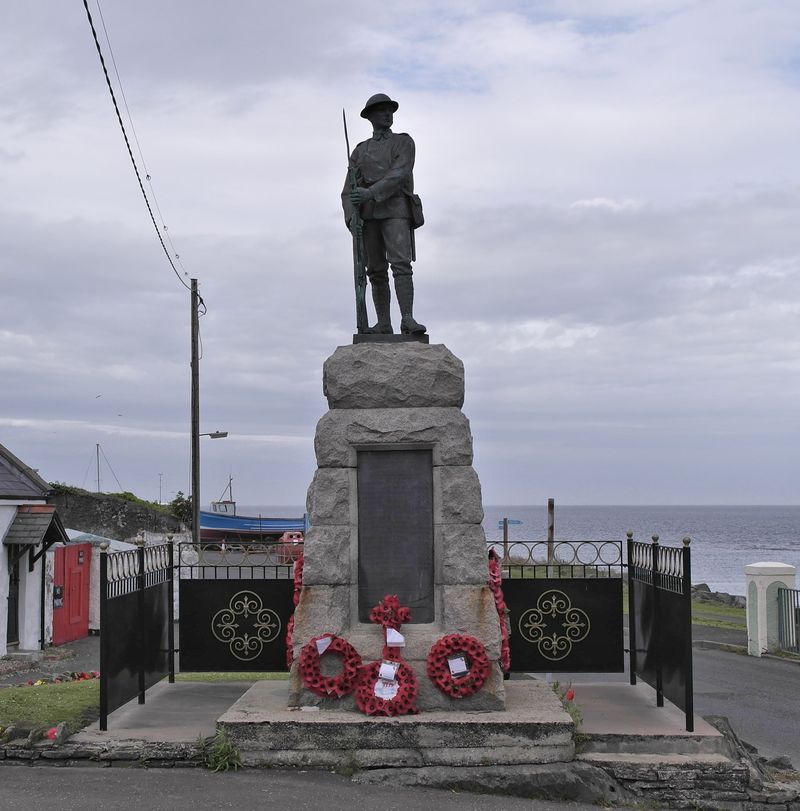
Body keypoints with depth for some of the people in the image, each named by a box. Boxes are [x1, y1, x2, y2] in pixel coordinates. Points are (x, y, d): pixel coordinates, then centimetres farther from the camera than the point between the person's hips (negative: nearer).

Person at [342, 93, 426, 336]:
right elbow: (349, 190, 9)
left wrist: (370, 193, -23)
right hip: (368, 214, 4)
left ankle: (407, 321, -27)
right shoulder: (360, 151, 19)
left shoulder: (404, 142, 7)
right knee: (376, 271, 0)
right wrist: (352, 218, -10)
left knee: (400, 263, -20)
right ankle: (384, 325, 2)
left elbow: (399, 175, -10)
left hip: (395, 211, -4)